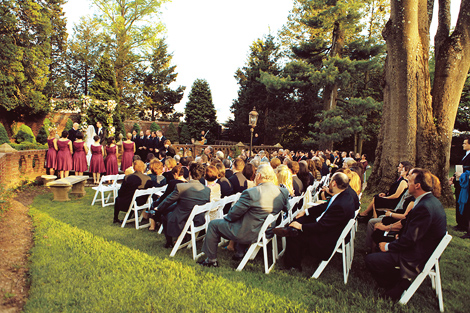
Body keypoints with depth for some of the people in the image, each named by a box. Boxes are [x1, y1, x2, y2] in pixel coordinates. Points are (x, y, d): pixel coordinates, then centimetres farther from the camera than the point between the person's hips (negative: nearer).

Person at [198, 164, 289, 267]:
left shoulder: (251, 193, -26)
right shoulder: (283, 192, -7)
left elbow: (234, 213, -17)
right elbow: (286, 208, 11)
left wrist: (225, 218, 5)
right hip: (267, 231, 7)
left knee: (213, 224, 11)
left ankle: (211, 260, 22)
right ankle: (240, 253, 39)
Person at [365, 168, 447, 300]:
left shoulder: (424, 207, -28)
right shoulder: (431, 201, 4)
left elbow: (410, 240, -23)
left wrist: (388, 246, -10)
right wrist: (401, 236, 9)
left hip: (417, 259, -10)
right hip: (426, 251, 10)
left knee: (370, 260, -11)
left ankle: (400, 285, 6)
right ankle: (402, 280, 15)